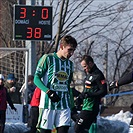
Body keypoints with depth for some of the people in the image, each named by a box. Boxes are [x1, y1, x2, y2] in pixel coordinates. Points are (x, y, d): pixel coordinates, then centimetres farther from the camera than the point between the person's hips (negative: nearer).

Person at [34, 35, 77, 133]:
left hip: (64, 105, 5)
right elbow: (36, 79, -4)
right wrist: (49, 92, -17)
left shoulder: (70, 64, 16)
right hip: (48, 103, -5)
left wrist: (72, 105, 19)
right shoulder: (48, 59, -2)